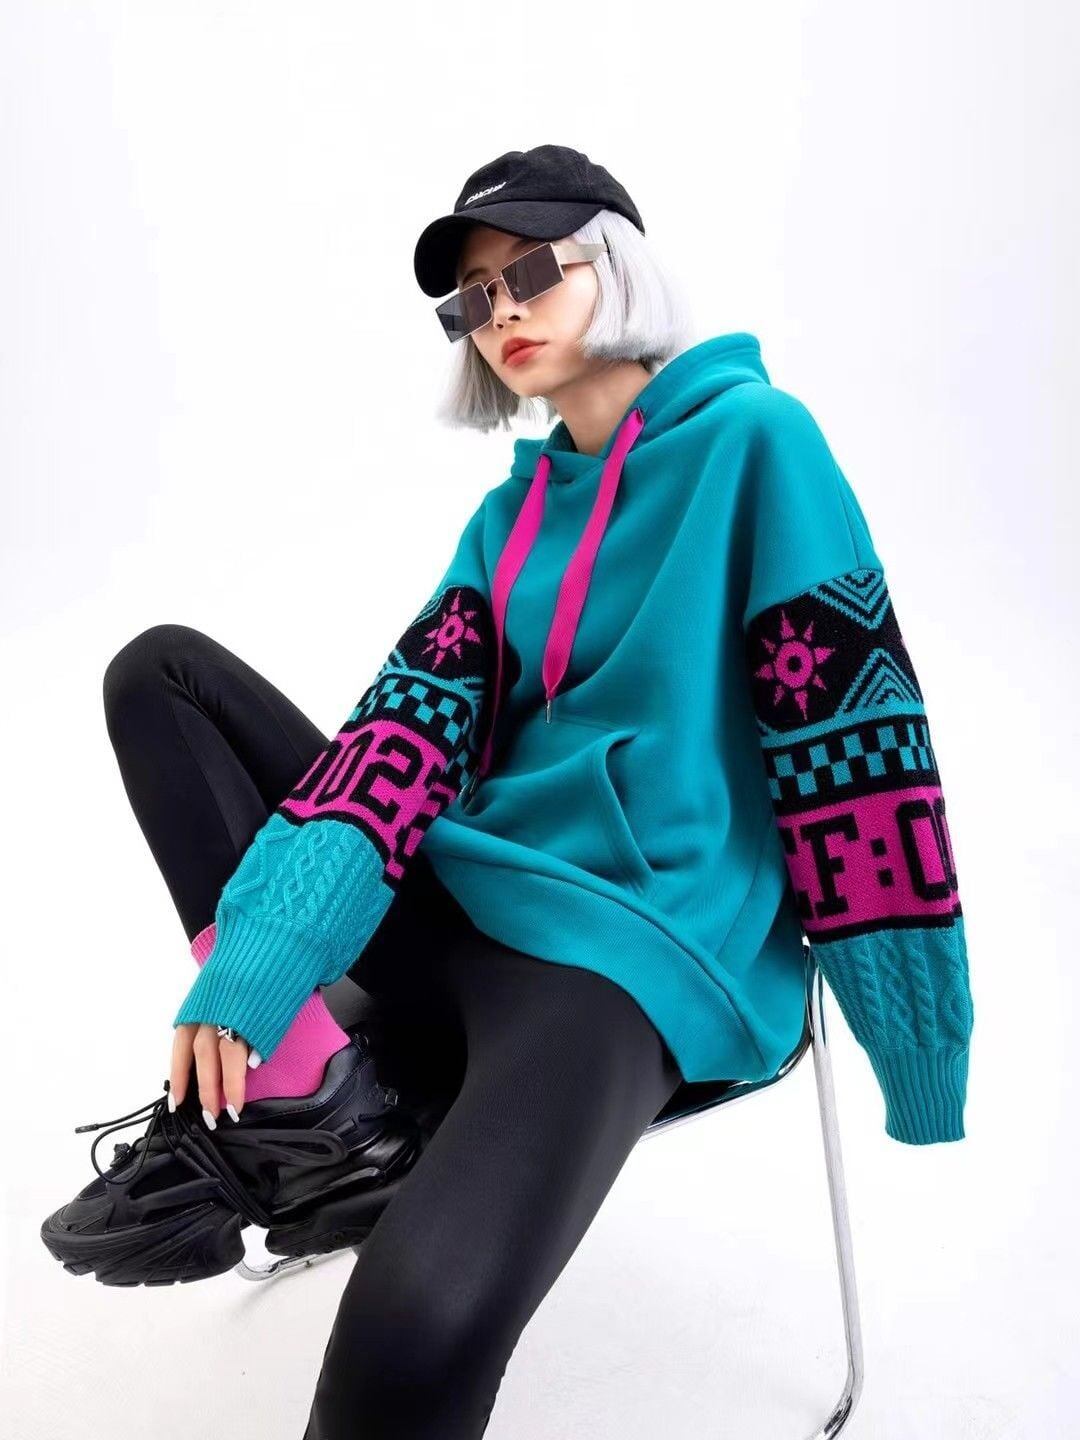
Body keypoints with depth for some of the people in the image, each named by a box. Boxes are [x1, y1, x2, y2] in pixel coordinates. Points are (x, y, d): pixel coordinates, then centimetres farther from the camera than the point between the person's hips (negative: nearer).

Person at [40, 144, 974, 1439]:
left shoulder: (755, 438, -4)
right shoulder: (513, 509, 14)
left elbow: (855, 736, -9)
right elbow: (411, 725, -1)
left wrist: (923, 1063, -8)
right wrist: (250, 964, -16)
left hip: (638, 944, -7)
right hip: (462, 901, 8)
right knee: (164, 671, 2)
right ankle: (306, 1093, -10)